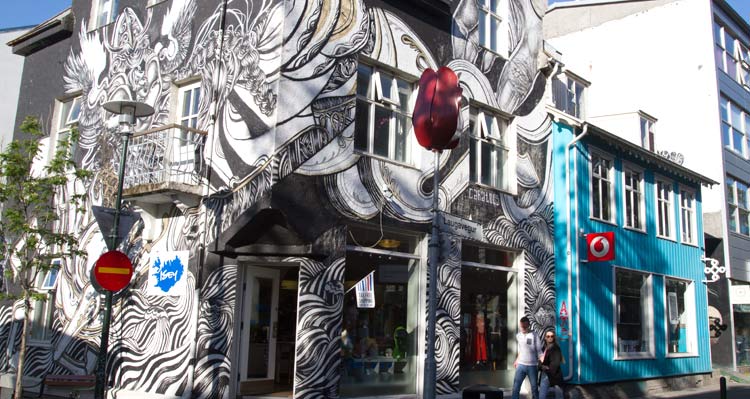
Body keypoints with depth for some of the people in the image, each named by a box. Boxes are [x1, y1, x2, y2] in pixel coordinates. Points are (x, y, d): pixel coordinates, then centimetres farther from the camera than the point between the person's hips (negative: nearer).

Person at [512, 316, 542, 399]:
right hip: (520, 365, 3)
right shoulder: (518, 335, 5)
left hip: (532, 366, -3)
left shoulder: (534, 335, -9)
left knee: (534, 387, 8)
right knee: (515, 387, 1)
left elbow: (539, 351, -9)